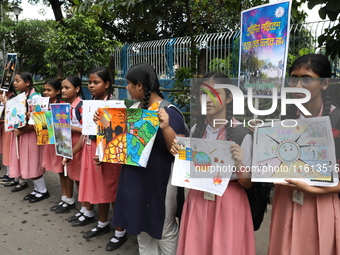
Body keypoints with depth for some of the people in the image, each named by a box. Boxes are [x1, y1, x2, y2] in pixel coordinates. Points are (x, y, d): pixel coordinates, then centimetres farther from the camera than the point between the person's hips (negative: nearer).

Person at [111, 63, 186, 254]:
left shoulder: (169, 112, -20)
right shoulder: (134, 108, 3)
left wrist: (166, 127, -38)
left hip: (160, 181, -7)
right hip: (136, 178, 8)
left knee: (164, 230, 12)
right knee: (142, 226, 22)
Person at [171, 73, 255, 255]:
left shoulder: (242, 134, -14)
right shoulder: (196, 129, -1)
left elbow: (247, 183, -10)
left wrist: (238, 164, -28)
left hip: (228, 202, -4)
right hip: (197, 200, 4)